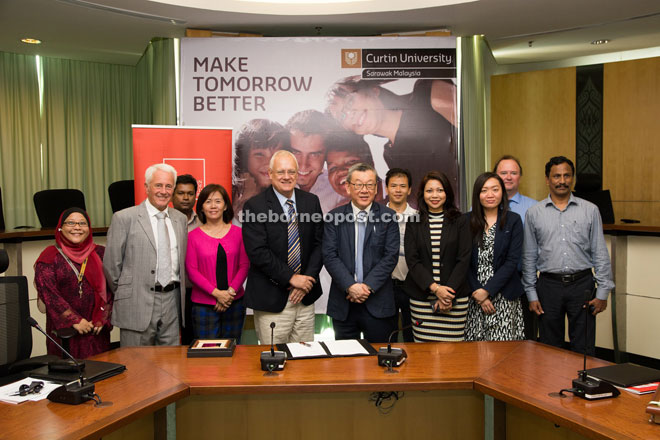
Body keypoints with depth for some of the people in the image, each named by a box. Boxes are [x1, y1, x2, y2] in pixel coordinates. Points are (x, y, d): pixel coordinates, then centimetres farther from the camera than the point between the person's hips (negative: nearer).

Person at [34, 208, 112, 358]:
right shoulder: (50, 257, 0)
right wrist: (74, 320, -13)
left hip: (96, 330, 2)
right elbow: (47, 292, -8)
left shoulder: (100, 254, 7)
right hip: (63, 329, -2)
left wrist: (102, 318, -5)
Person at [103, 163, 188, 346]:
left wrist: (180, 291, 11)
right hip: (138, 304, -4)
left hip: (172, 302, 4)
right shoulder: (124, 218, -4)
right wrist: (124, 293, 4)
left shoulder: (180, 219, 11)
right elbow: (111, 263, -2)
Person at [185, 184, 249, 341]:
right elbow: (191, 271, -4)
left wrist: (231, 291, -12)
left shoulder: (238, 232, 5)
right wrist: (216, 293, -13)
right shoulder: (193, 236, 0)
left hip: (234, 303, 2)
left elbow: (244, 266, 2)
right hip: (203, 304, -2)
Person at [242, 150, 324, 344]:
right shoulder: (254, 206, -7)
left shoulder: (311, 201, 7)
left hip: (305, 298, 4)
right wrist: (291, 278, -15)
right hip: (271, 299, -4)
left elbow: (319, 244, 6)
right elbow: (257, 252, -14)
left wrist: (307, 280, -6)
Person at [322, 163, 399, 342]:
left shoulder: (388, 216, 2)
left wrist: (368, 285, -13)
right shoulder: (334, 217, 4)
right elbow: (329, 255, -3)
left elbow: (391, 255, -4)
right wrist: (350, 286, -15)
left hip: (378, 303, -1)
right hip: (343, 304, 1)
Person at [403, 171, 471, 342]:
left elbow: (464, 259, 0)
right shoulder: (413, 223, 7)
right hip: (421, 297, 1)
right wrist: (435, 288, -11)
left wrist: (448, 291, -10)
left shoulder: (460, 221, 6)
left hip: (455, 295, 0)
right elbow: (412, 260, 0)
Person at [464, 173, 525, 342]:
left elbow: (512, 261, -4)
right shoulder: (467, 221, 5)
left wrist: (487, 290, -10)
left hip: (504, 296, -1)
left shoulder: (513, 220, 2)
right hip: (473, 297, 1)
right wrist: (477, 293, -7)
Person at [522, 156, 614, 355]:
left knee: (584, 349, 6)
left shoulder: (590, 210, 4)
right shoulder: (534, 213, 3)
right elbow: (529, 257, 5)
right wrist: (531, 294, 2)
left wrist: (602, 292, -1)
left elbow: (600, 254, 4)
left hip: (582, 284, 0)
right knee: (549, 348, 10)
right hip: (549, 285, 0)